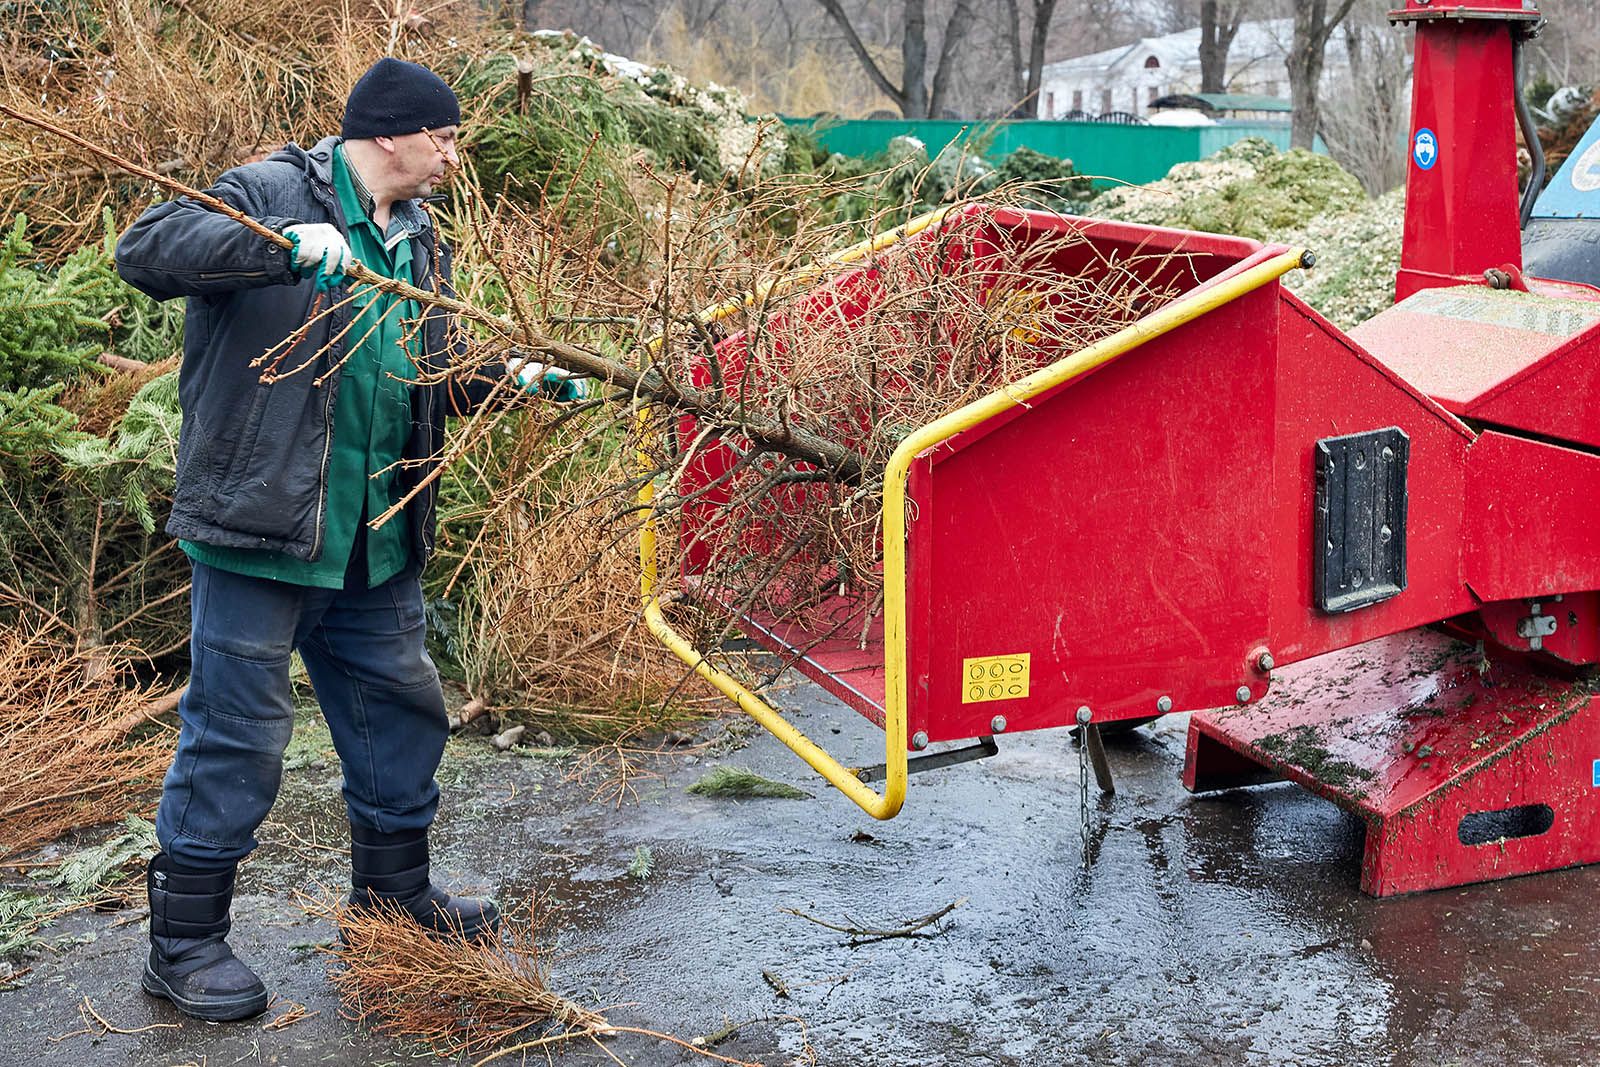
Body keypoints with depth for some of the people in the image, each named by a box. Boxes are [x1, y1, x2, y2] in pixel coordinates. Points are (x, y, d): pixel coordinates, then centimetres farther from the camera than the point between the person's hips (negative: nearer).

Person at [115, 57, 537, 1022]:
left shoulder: (419, 242, 16)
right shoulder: (274, 193, -8)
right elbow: (146, 250, -20)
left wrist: (514, 381, 8)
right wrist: (281, 248, -30)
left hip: (377, 543, 8)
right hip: (260, 524, -8)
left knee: (402, 707, 17)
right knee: (239, 732, -2)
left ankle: (395, 890, 36)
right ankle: (184, 940, 11)